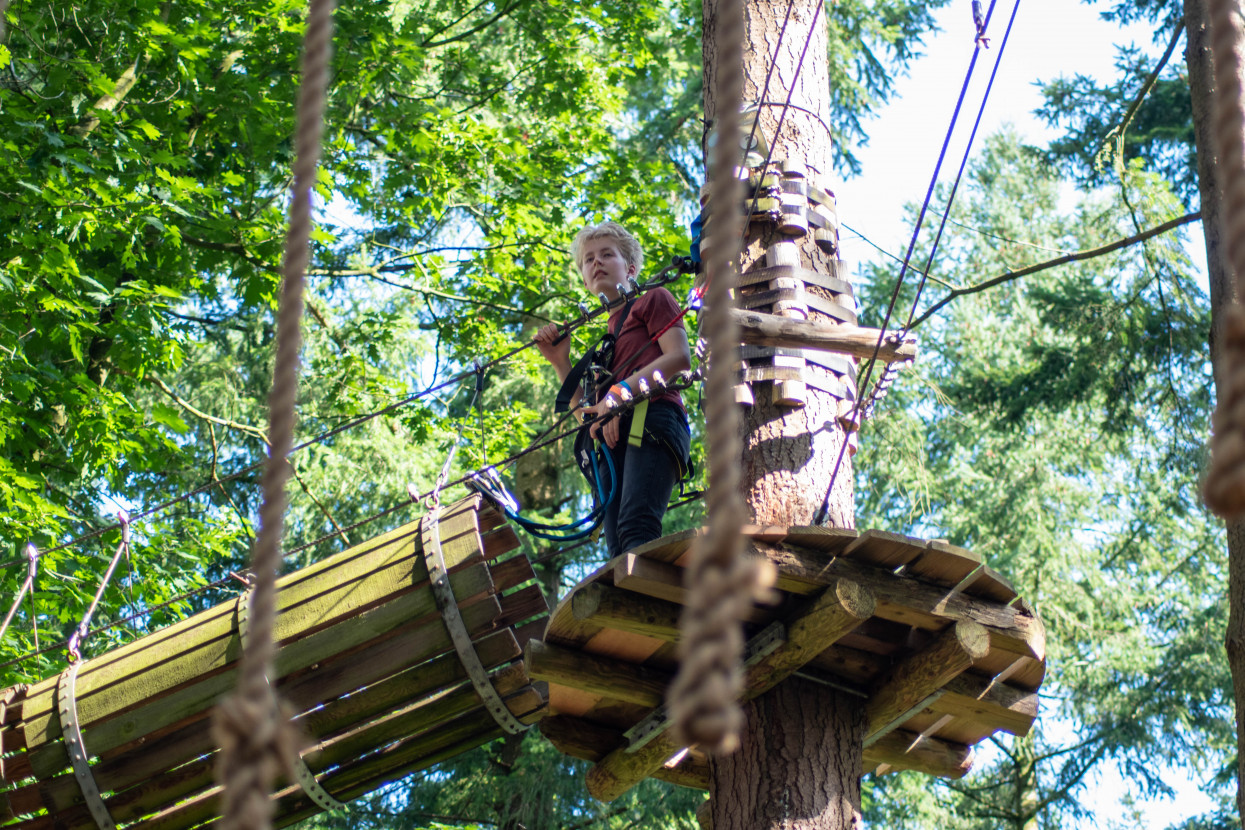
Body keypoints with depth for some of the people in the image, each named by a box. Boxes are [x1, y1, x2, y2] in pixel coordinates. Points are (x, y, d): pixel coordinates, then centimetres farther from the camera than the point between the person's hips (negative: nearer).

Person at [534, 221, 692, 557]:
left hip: (652, 419, -7)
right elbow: (586, 410, 27)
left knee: (635, 527, -31)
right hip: (612, 442, 7)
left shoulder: (653, 300, 17)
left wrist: (620, 392, -11)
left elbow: (680, 357, -2)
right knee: (619, 552, -11)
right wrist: (560, 362, 15)